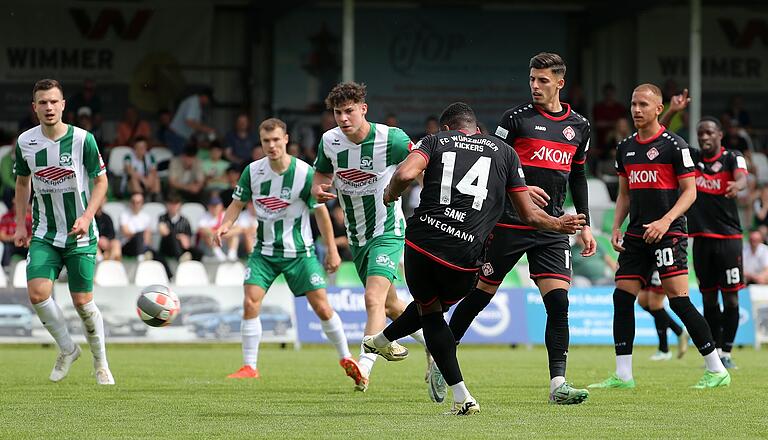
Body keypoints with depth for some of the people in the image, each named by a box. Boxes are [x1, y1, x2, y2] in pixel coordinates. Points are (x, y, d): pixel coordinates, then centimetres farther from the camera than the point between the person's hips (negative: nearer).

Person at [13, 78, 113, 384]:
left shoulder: (82, 140, -11)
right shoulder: (25, 142, -2)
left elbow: (101, 180, -1)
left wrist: (87, 216, -15)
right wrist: (20, 225, 9)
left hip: (80, 235, -2)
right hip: (44, 235, 2)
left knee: (83, 302, -2)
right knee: (37, 293, -16)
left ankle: (101, 363, 20)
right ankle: (67, 349, 8)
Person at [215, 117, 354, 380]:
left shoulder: (304, 173, -14)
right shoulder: (253, 171, -5)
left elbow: (321, 211, -5)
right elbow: (238, 203, 6)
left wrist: (331, 250, -3)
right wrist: (226, 225, -15)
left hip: (299, 252, -2)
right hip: (265, 252, 2)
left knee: (322, 307, -3)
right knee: (250, 303, -13)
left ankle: (345, 358, 17)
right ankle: (249, 367, -5)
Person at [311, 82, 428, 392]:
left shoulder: (390, 139, -19)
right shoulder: (329, 142, -5)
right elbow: (322, 173, 11)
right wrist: (318, 189, -10)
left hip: (387, 230, -6)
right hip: (356, 236, 6)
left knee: (374, 299, -25)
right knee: (390, 304, 20)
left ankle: (364, 369, -35)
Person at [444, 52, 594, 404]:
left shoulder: (579, 126, 12)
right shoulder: (516, 118, -3)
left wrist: (584, 224, 17)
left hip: (552, 229, 3)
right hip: (509, 225, -3)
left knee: (558, 302, -9)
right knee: (481, 294, 3)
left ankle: (557, 384, -9)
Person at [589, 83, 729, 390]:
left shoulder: (674, 145, -6)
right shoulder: (626, 148, 14)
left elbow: (690, 191, -8)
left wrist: (665, 221, -20)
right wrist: (616, 227, 8)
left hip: (669, 234, -7)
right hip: (636, 235, 7)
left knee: (679, 300, -12)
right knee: (622, 297, 0)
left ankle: (717, 370, -5)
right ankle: (623, 375, 6)